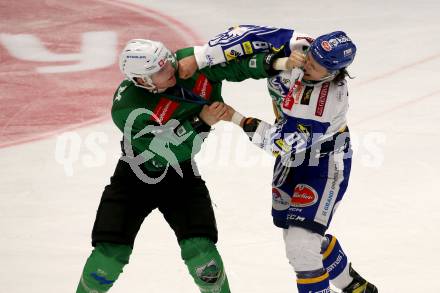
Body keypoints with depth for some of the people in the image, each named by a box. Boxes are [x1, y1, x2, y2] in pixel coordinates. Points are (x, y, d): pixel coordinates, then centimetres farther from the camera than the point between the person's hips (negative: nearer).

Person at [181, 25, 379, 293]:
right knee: (305, 237, 19)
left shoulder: (331, 102, -35)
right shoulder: (297, 45, -21)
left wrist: (237, 119, -29)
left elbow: (287, 143, -30)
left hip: (324, 164, -8)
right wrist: (200, 57, -33)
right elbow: (251, 36, -24)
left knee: (301, 245, -14)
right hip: (293, 157, 8)